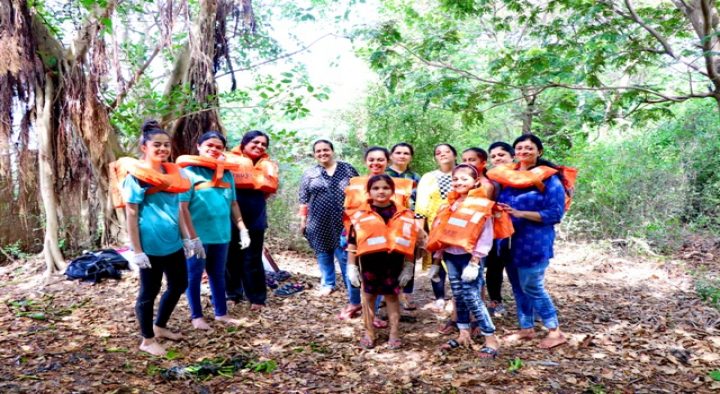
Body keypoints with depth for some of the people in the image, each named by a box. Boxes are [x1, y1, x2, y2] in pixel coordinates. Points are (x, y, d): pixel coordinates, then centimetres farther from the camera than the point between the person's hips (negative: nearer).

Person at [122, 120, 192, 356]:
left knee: (179, 284, 17)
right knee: (149, 291, 6)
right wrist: (137, 251, -15)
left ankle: (160, 327, 37)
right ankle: (148, 340, 23)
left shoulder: (172, 172, 9)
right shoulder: (137, 175, -11)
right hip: (151, 245, -8)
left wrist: (189, 237, 17)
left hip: (173, 242, 8)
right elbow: (131, 215, -12)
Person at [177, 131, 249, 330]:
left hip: (221, 234, 5)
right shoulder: (189, 172, -8)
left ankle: (221, 313, 29)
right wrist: (192, 237, -16)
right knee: (195, 275, 9)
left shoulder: (226, 173, 8)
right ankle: (196, 316, 22)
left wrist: (243, 229, 9)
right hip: (198, 236, -5)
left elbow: (233, 204, 13)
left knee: (218, 274, 16)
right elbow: (182, 207, -12)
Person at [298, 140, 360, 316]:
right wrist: (303, 220, 4)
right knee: (323, 255, 13)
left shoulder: (348, 170, 5)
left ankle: (355, 301, -8)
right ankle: (328, 284, 36)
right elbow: (304, 199, 9)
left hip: (344, 223, -2)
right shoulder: (309, 174, 8)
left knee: (346, 259, -6)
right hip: (320, 224, 2)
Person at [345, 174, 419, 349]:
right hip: (369, 262, 0)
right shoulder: (360, 215, -4)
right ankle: (369, 333, 26)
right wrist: (351, 266, 0)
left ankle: (394, 333, 22)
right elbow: (352, 243, 1)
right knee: (368, 295, 12)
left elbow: (409, 243, 4)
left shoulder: (404, 215, -1)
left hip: (393, 262, 0)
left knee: (392, 295, 11)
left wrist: (409, 266, 2)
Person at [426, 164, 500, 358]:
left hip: (469, 257, -7)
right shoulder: (450, 205, 11)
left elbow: (485, 238, -14)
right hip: (451, 257, 7)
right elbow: (441, 234, 14)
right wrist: (436, 260, 13)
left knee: (472, 297, -9)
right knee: (458, 297, 12)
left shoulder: (482, 205, -9)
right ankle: (464, 334, 24)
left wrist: (474, 263, -18)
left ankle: (491, 340, 1)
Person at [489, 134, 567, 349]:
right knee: (517, 287, 13)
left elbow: (555, 213, -13)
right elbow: (499, 202, 22)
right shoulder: (507, 174, 9)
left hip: (534, 242, -6)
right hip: (509, 240, 6)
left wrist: (520, 213, -21)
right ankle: (526, 328, 26)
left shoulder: (549, 178, -8)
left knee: (532, 287, -4)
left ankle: (555, 331, 10)